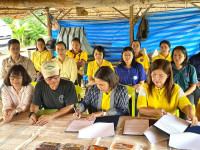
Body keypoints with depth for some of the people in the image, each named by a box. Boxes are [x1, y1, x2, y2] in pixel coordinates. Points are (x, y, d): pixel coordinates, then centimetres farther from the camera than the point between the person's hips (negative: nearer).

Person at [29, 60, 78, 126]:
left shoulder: (68, 85, -12)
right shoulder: (40, 85, 0)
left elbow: (70, 107, -16)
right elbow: (35, 104, 6)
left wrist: (51, 116, -28)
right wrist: (32, 114, -18)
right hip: (46, 120, 4)